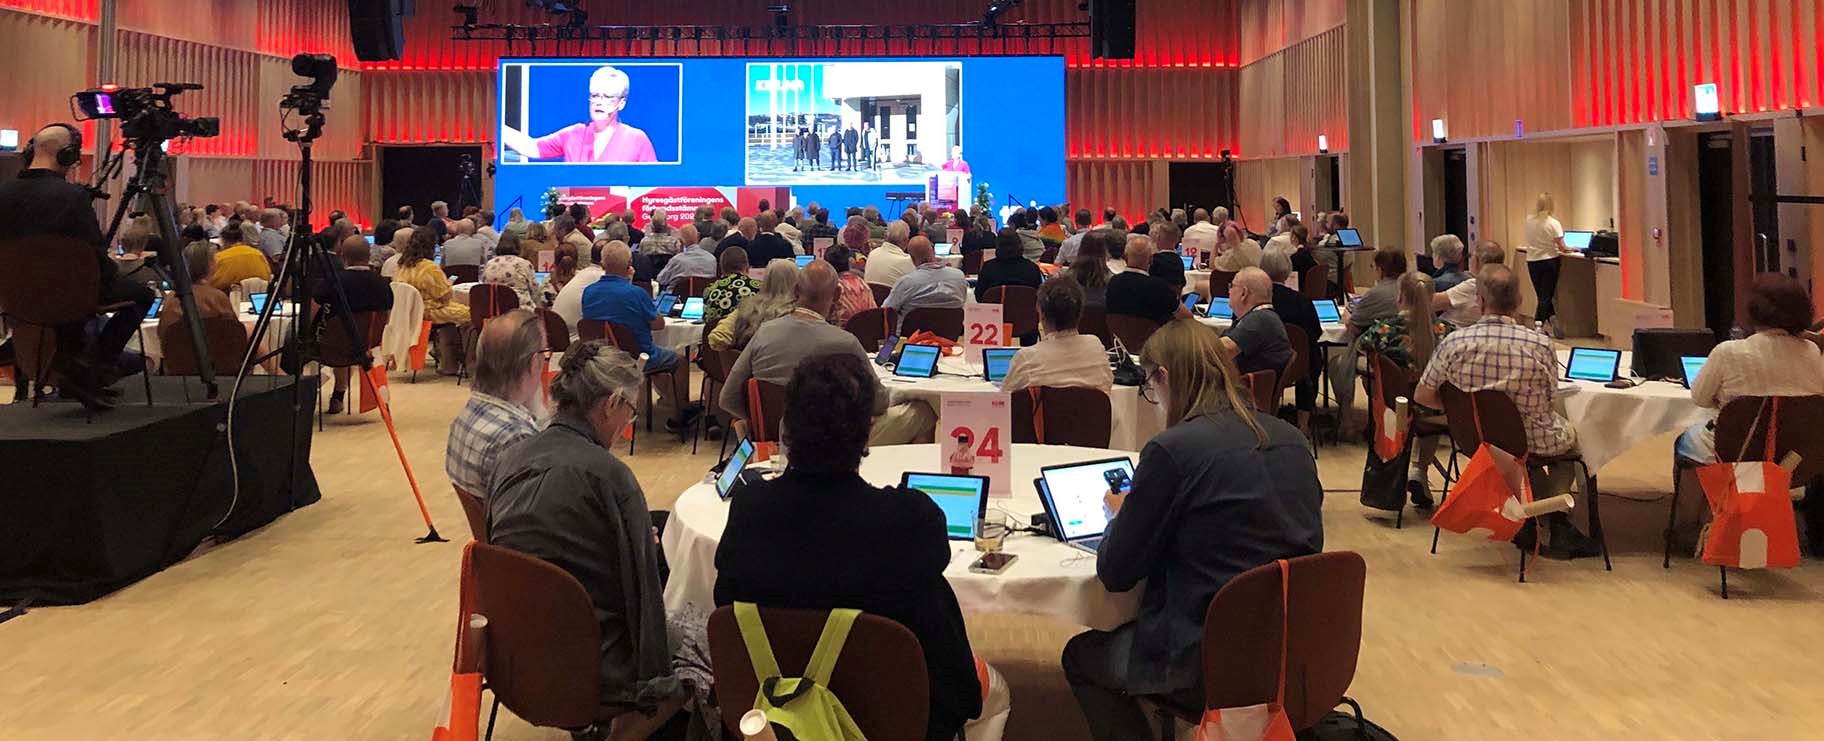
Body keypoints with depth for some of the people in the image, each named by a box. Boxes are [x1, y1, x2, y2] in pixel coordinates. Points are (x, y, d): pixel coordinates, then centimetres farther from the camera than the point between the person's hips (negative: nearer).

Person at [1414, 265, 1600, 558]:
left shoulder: (1454, 343, -17)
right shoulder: (1541, 344, -20)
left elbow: (1422, 396, -8)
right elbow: (1548, 400, -7)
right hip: (1534, 443, -3)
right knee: (1569, 433, 34)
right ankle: (1556, 523, 35)